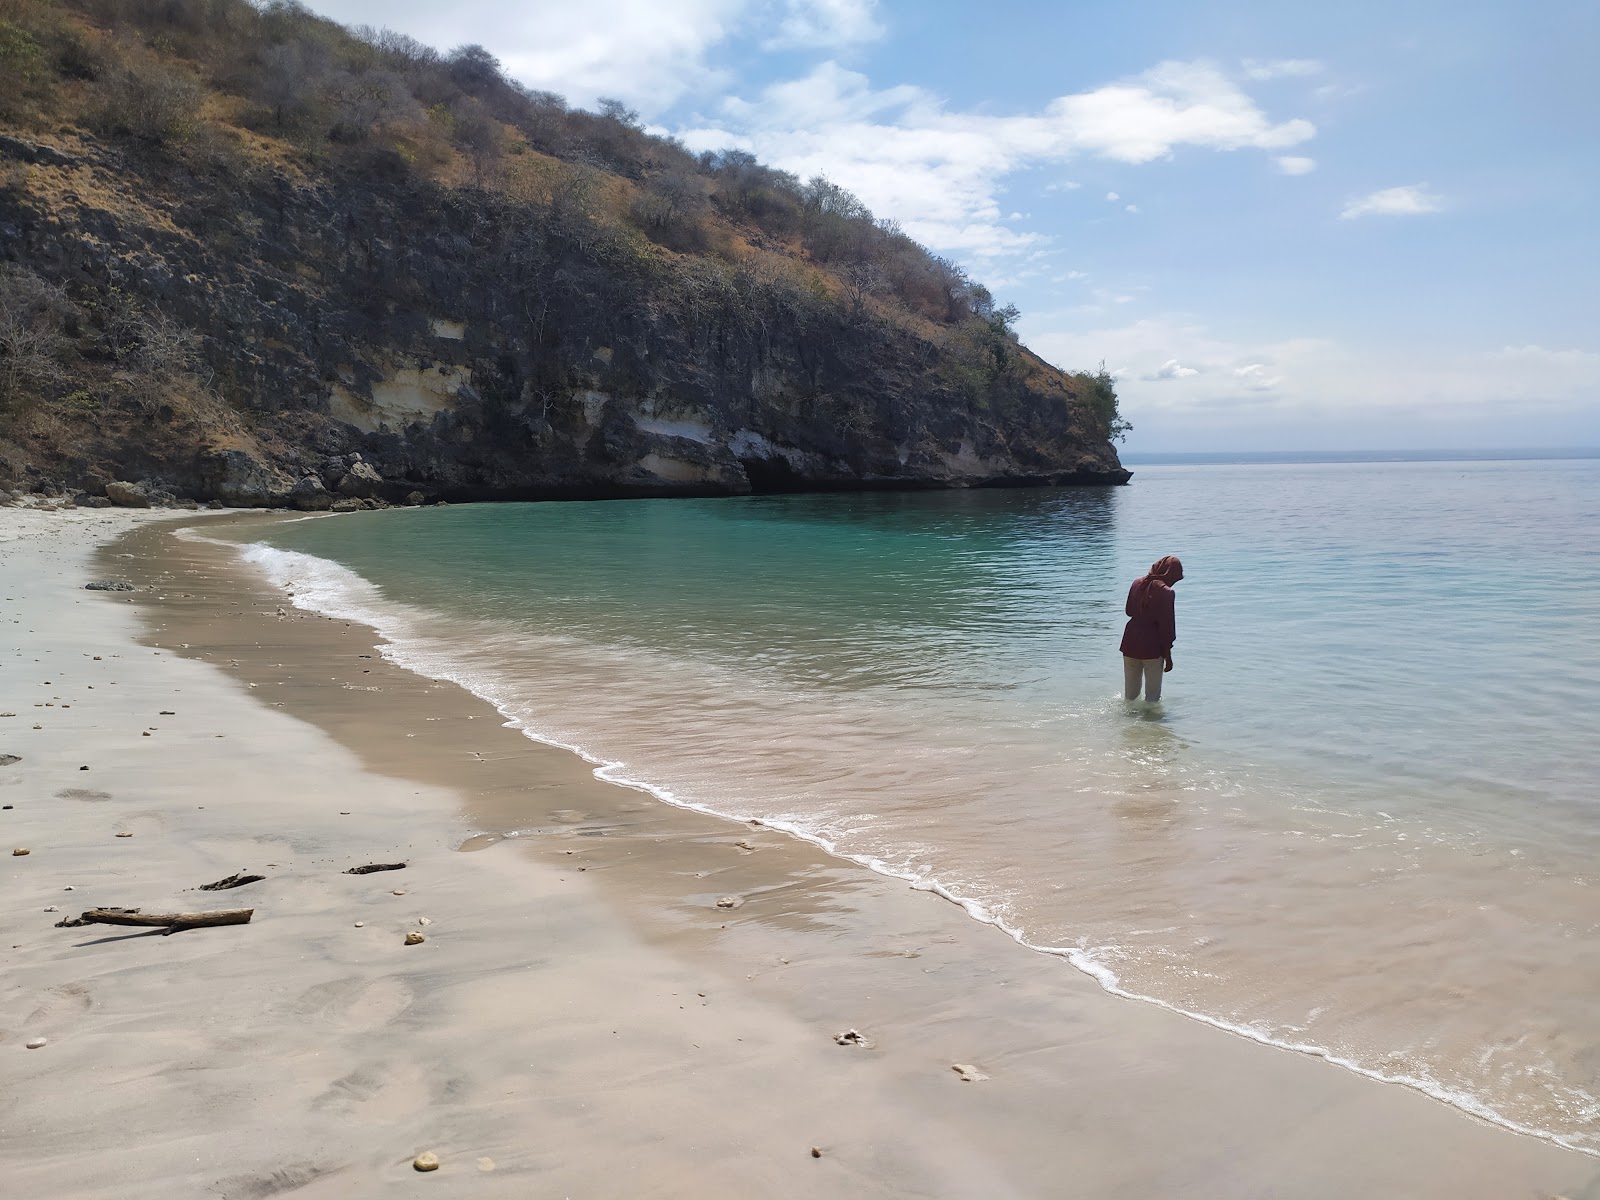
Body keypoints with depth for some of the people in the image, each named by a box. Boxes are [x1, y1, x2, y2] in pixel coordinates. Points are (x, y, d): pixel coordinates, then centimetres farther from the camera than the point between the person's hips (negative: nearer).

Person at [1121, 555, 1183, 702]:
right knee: (1153, 694, 7)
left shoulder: (1137, 583, 3)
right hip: (1152, 647, -6)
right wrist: (1168, 656, -8)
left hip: (1130, 642, 6)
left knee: (1130, 692, 17)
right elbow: (1166, 626, -14)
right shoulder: (1165, 592, -15)